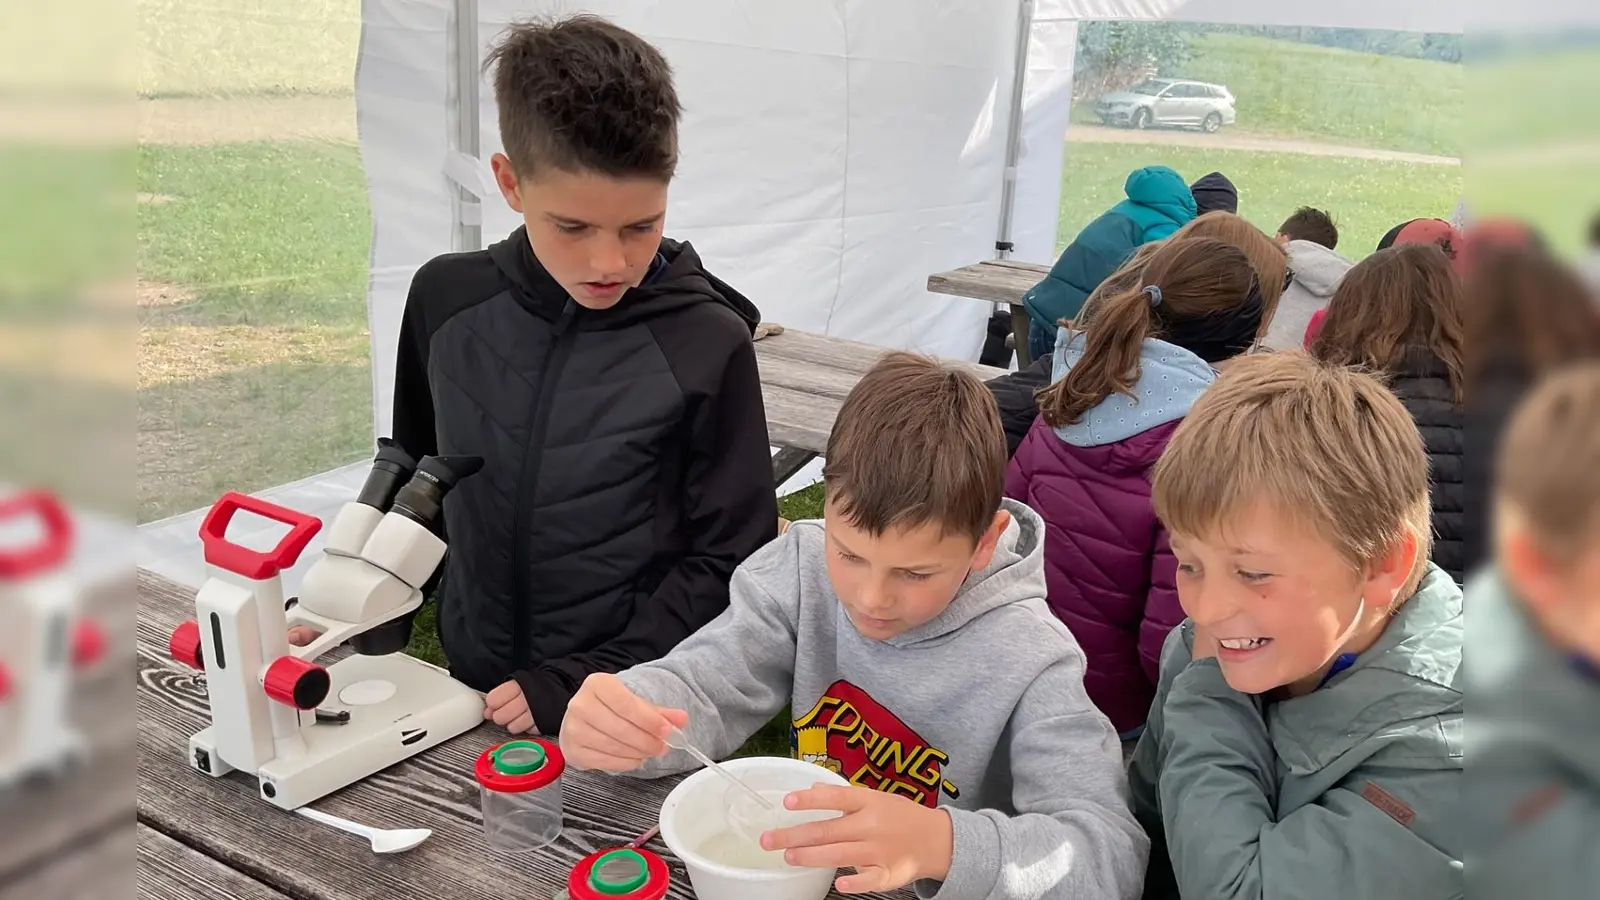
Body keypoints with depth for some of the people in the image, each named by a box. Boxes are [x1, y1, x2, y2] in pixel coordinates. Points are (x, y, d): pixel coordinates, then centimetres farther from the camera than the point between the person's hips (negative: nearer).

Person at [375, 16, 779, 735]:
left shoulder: (708, 346, -17)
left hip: (630, 717, -3)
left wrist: (583, 685, -17)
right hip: (472, 690, 4)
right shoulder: (446, 301, -6)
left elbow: (727, 560, -12)